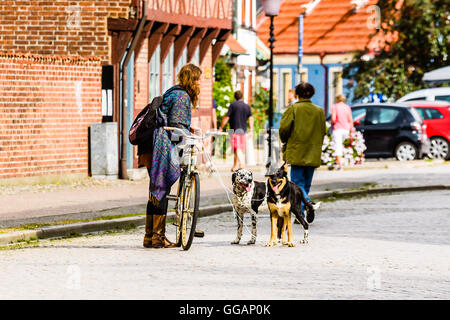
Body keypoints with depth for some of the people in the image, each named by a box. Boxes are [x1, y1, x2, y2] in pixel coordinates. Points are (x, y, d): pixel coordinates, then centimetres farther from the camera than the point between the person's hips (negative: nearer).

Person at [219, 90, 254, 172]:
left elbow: (226, 117, -8)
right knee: (240, 149, 12)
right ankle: (235, 166, 21)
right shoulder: (247, 106, 9)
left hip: (235, 129, -5)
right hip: (243, 130, 5)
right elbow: (250, 118, 4)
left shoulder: (233, 105, -5)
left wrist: (221, 128, 0)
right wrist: (251, 130, 4)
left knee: (237, 148, -11)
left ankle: (242, 164, -27)